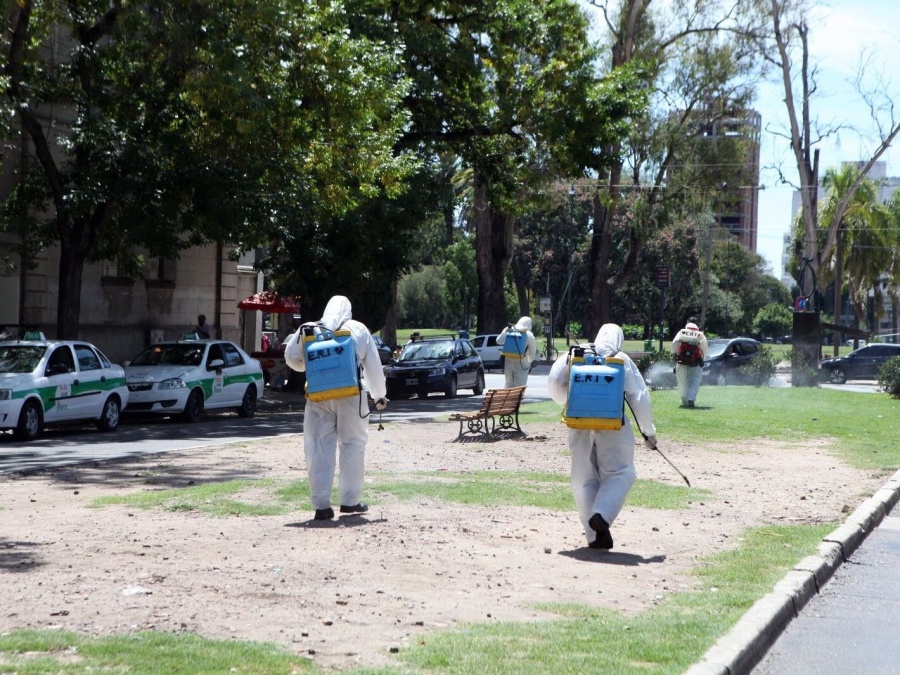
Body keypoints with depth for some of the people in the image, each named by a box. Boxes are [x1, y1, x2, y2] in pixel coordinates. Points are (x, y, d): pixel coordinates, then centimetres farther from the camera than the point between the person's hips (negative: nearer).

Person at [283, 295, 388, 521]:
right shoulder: (359, 330, 8)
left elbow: (291, 357, 7)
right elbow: (374, 366, 10)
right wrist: (379, 395, 21)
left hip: (318, 397, 1)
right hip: (350, 395, -1)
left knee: (319, 449, 3)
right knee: (352, 445, 11)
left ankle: (321, 505, -1)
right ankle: (350, 500, 14)